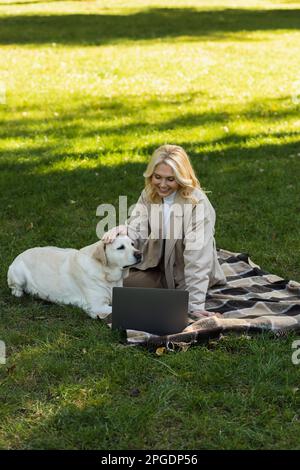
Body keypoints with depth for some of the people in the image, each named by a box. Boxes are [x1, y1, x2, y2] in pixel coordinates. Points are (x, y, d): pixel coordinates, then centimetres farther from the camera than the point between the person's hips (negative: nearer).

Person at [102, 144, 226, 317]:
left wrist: (195, 304, -32)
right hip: (158, 270, 6)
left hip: (187, 277, -6)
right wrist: (122, 230, -38)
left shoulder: (197, 203, -22)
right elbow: (137, 232, -12)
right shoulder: (148, 195, -2)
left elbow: (197, 256, -27)